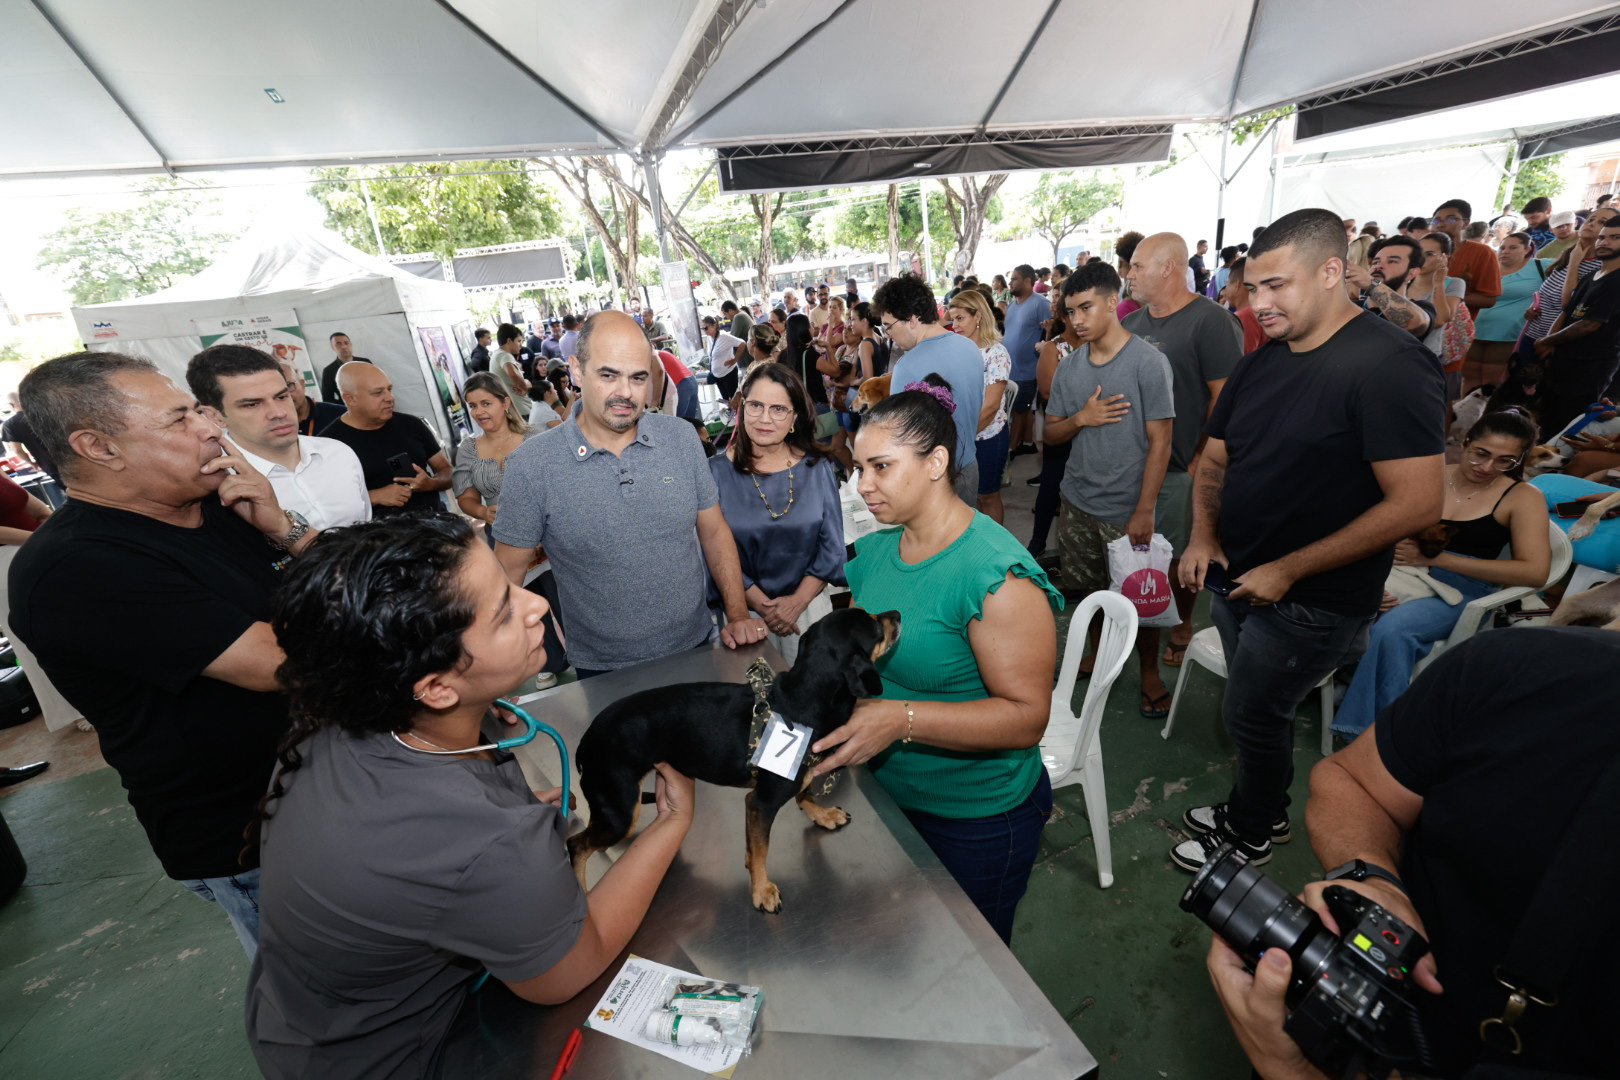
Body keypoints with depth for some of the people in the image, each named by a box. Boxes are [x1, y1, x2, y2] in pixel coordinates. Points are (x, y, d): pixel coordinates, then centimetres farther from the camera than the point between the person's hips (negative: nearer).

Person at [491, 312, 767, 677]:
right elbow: (508, 572, -7)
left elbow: (714, 532, 1)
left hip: (695, 646, 3)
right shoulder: (530, 466, -14)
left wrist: (738, 615, -3)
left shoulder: (682, 437, -6)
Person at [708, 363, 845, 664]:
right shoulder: (716, 472, -7)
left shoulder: (818, 470, -1)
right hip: (745, 610, -1)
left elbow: (831, 548, 0)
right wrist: (761, 604, -13)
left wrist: (797, 601, -9)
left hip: (809, 604, 2)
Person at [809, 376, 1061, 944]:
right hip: (886, 796, 7)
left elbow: (1026, 716, -26)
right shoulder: (876, 550, -3)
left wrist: (901, 718, -35)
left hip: (976, 820, -6)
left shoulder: (997, 574, -26)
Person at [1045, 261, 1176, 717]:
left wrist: (1145, 510, -16)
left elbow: (1160, 441, -12)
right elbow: (1050, 433, 9)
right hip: (1078, 500, 5)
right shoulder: (1069, 368, 5)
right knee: (1089, 588, 16)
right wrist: (1081, 418, -13)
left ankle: (1150, 674, 27)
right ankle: (1098, 654, 38)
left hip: (1127, 507, -4)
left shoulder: (1148, 362, -10)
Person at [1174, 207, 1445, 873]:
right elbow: (1214, 459, 12)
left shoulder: (1389, 365, -18)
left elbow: (1417, 504, -22)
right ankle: (1260, 810, 43)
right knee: (1258, 710, 20)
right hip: (1237, 579, 7)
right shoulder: (1261, 363, 5)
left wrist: (1289, 570, -21)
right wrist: (1204, 536, -4)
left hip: (1314, 601, -6)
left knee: (1253, 715, 8)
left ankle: (1249, 836, 33)